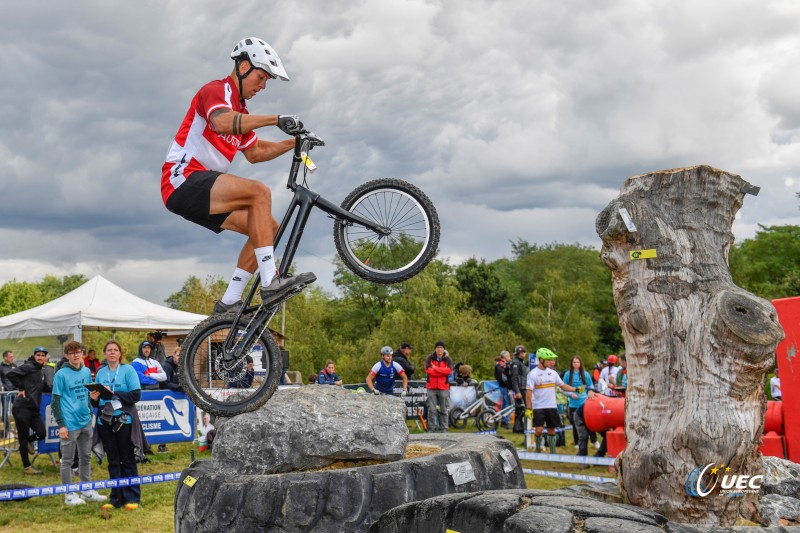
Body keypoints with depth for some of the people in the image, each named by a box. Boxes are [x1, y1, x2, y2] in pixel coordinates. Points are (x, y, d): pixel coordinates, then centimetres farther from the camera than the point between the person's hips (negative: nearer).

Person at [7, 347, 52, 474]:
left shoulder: (41, 372, 18)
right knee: (23, 438, 2)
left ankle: (29, 441, 32)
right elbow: (10, 374, -19)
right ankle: (27, 466, 13)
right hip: (22, 408, -7)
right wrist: (21, 388, -13)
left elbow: (45, 388, 29)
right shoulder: (28, 367, -7)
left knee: (42, 433, -1)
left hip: (34, 409, 7)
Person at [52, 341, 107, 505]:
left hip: (86, 422, 6)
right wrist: (60, 424, -13)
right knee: (67, 460, 4)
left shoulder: (87, 372, 7)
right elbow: (55, 401, -9)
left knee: (86, 457, 14)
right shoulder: (61, 374, -9)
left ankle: (87, 490, 25)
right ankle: (69, 494, 12)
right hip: (69, 424, -6)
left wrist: (90, 413, 15)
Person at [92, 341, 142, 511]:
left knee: (127, 460, 3)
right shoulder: (100, 373, 9)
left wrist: (114, 393, -16)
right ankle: (116, 498, 16)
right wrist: (94, 399, -8)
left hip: (124, 420, -4)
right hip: (105, 421, 4)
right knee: (113, 461, 9)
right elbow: (97, 401, 15)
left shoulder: (128, 370, -3)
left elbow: (136, 395, -11)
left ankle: (132, 498, 8)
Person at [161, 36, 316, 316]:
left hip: (202, 193, 10)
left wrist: (295, 142, 18)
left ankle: (229, 302, 1)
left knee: (269, 227, 2)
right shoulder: (216, 90, -7)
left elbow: (254, 153, 29)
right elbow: (220, 122, -30)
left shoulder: (239, 111, 22)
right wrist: (275, 119, -34)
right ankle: (270, 283, -30)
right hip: (183, 180, -10)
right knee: (259, 192, -26)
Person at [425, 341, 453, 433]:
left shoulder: (448, 359, 6)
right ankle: (431, 429, 5)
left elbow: (449, 370, -13)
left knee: (444, 410, 5)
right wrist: (443, 372, -13)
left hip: (443, 388, 1)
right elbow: (428, 370, -12)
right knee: (432, 409, 0)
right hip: (431, 388, 0)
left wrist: (435, 368, -12)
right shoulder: (429, 358, 5)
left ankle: (444, 429, 11)